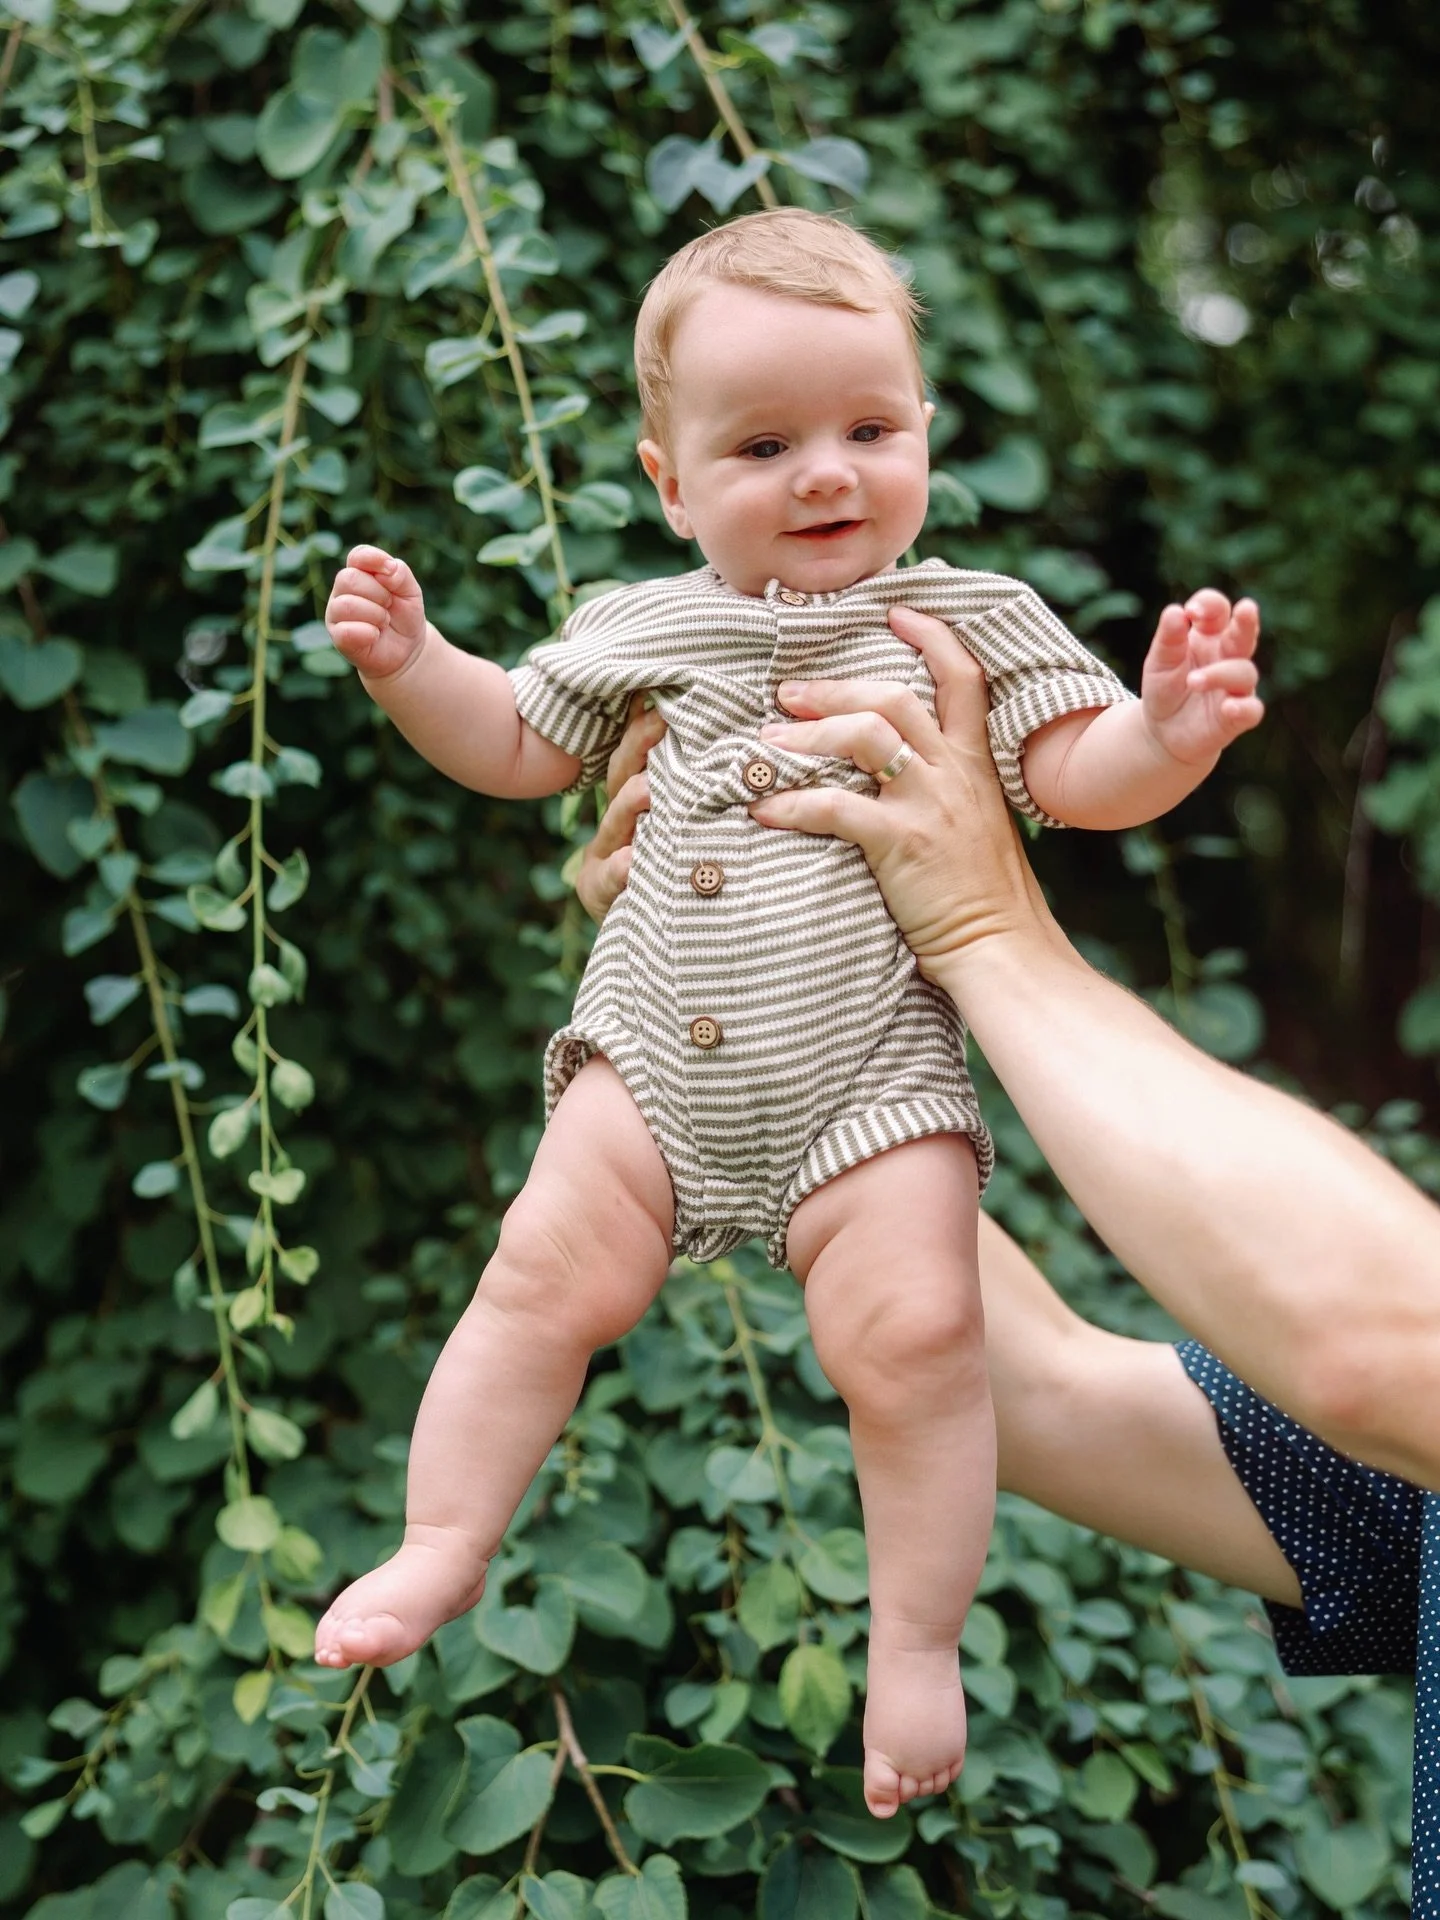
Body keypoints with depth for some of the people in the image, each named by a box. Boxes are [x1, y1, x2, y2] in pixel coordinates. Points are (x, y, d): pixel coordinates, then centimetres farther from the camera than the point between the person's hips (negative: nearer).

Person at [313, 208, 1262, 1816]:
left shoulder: (969, 623, 3)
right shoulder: (646, 630, 11)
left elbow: (1079, 779, -4)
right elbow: (518, 749, 23)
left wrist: (1166, 735, -25)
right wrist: (409, 663, 8)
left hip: (873, 1072, -2)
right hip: (657, 1053, 3)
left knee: (917, 1333, -14)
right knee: (548, 1272, -7)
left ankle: (916, 1637, 2)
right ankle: (443, 1547, 8)